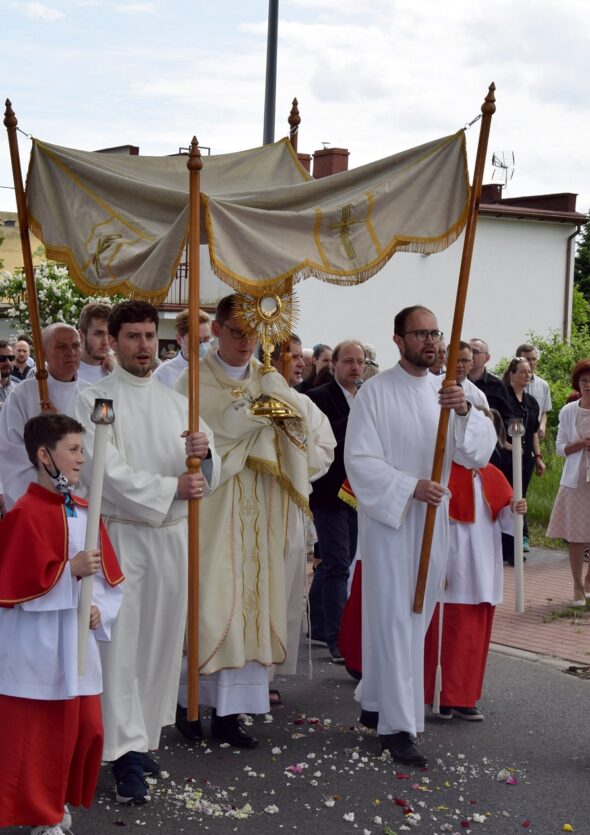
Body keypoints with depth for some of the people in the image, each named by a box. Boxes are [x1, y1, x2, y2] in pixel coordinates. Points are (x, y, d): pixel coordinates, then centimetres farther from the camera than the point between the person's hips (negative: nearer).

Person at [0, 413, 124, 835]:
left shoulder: (85, 512, 8)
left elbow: (110, 575, 13)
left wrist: (100, 608, -4)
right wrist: (70, 570, -22)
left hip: (78, 642, 7)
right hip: (36, 649, -7)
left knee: (84, 728, 14)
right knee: (36, 734, 3)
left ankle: (58, 800, 33)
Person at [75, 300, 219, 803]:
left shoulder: (178, 403, 12)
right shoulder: (95, 400, -2)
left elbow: (207, 475, 7)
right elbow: (109, 473, -13)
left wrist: (204, 452, -15)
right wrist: (171, 487, -19)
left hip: (172, 535, 5)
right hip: (120, 533, -4)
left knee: (161, 641, 8)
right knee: (122, 644, -5)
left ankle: (144, 738, 20)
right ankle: (127, 754, -2)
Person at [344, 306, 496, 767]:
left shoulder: (448, 391, 5)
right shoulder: (376, 391, -9)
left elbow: (482, 450, -5)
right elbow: (359, 459, -12)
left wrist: (465, 410, -24)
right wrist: (410, 487, -22)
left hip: (432, 519, 5)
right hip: (388, 517, -5)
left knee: (416, 616, 13)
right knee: (394, 617, -5)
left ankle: (377, 700, 29)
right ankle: (397, 725, -1)